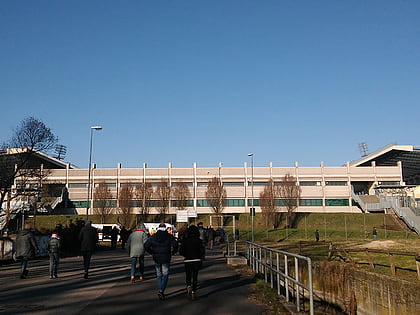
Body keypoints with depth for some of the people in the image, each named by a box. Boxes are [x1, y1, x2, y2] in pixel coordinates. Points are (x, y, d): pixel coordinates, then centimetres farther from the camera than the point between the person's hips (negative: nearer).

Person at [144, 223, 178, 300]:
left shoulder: (153, 237, 3)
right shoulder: (169, 236, -4)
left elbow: (146, 245, -1)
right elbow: (175, 244, -16)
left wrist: (151, 252, 11)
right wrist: (173, 252, 1)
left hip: (156, 258, 3)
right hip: (166, 258, -3)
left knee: (159, 275, 15)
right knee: (165, 275, 3)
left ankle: (160, 291, 17)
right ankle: (161, 290, -12)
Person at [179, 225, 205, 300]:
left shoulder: (184, 240, -4)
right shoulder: (198, 240, -4)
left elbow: (181, 251, -6)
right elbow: (202, 250, -8)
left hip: (187, 260, 0)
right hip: (197, 260, 0)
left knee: (188, 276, 15)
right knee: (195, 277, 11)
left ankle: (189, 286, -13)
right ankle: (193, 293, 9)